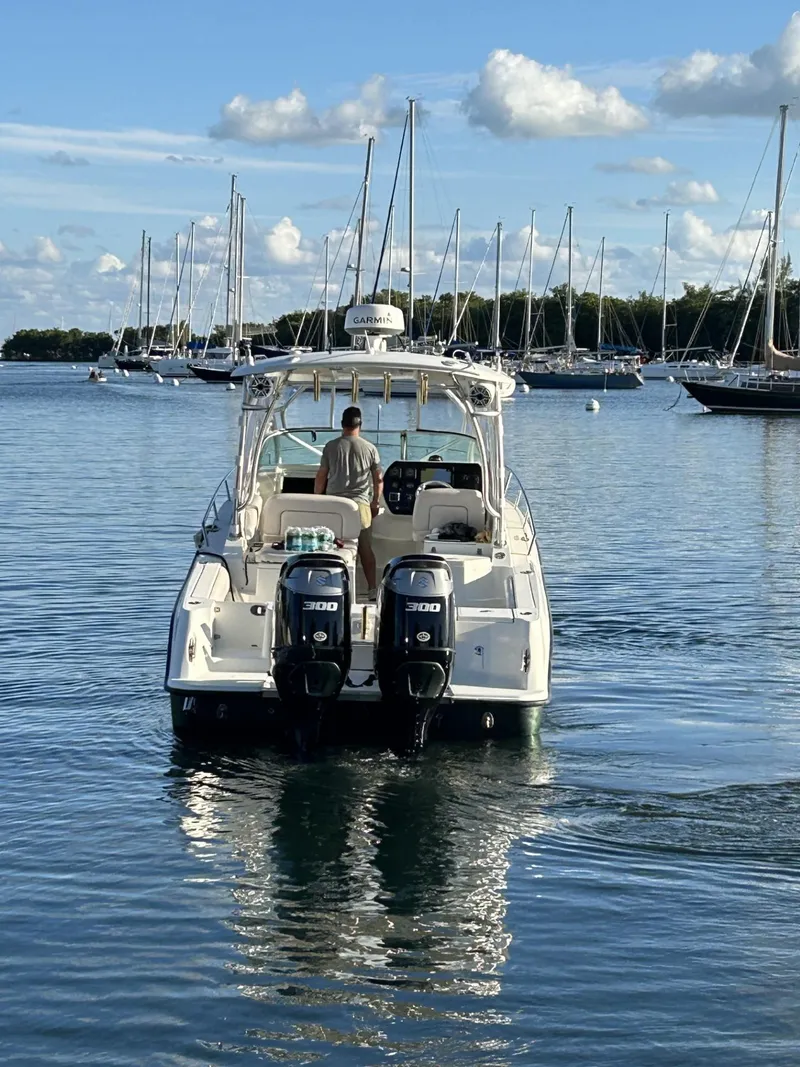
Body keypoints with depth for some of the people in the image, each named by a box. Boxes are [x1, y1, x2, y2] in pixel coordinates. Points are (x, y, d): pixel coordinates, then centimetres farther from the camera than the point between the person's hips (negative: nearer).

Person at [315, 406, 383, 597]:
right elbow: (378, 479, 6)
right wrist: (375, 503, 18)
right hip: (360, 503, 1)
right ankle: (373, 589, 4)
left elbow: (321, 477, 4)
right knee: (366, 549, 6)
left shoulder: (331, 447, 1)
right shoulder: (369, 448, 3)